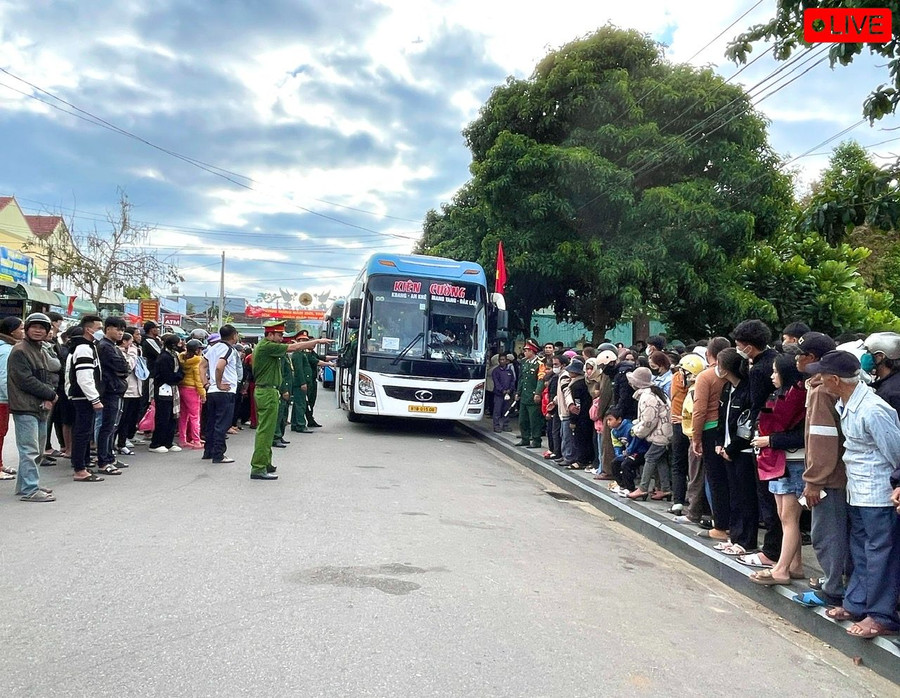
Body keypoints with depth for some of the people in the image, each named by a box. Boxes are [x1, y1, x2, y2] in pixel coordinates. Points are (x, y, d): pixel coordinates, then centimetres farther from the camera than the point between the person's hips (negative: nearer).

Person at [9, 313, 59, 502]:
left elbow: (52, 376, 14)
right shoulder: (19, 351, -8)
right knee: (30, 450, -9)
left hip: (41, 408, 9)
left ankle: (24, 485, 25)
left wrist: (49, 397, -5)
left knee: (37, 450, 14)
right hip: (25, 408, -9)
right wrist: (50, 394, -10)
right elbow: (26, 380, -16)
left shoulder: (42, 352, 19)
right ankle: (30, 490, -6)